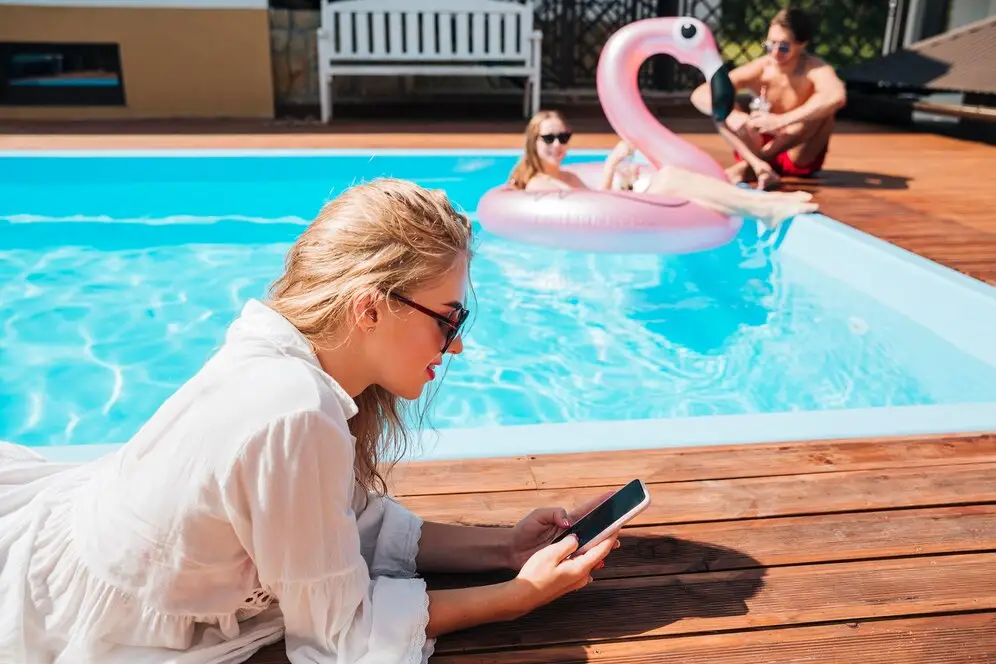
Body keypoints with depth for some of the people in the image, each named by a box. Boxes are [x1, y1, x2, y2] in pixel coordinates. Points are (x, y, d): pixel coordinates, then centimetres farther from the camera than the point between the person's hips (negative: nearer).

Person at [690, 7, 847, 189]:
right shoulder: (758, 70, -13)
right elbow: (700, 95, -20)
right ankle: (755, 165, -32)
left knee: (824, 108, -29)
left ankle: (748, 163, -26)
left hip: (800, 157, -2)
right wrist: (730, 116, -39)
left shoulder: (814, 69, -20)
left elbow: (837, 96, -44)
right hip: (756, 147, 2)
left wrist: (780, 121, -47)